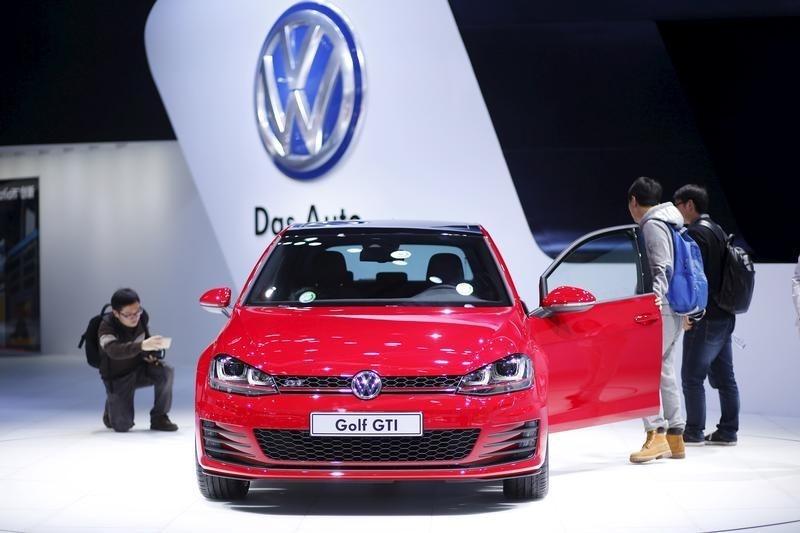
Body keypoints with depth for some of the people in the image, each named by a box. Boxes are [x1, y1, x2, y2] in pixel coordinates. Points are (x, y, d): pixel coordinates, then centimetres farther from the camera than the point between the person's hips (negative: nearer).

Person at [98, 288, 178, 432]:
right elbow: (113, 350, -46)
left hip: (140, 369, 4)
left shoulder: (141, 317, -9)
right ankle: (112, 407, 20)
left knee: (166, 372, -27)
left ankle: (159, 417, -9)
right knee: (122, 425, -16)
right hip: (118, 377, -4)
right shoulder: (107, 326, -25)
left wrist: (150, 355, -8)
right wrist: (142, 346, -61)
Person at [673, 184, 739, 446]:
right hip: (724, 316, 10)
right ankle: (727, 431, 13)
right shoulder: (718, 231, 18)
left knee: (692, 376, -4)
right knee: (723, 376, 10)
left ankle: (694, 432, -3)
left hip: (705, 318, -10)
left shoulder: (696, 233, -12)